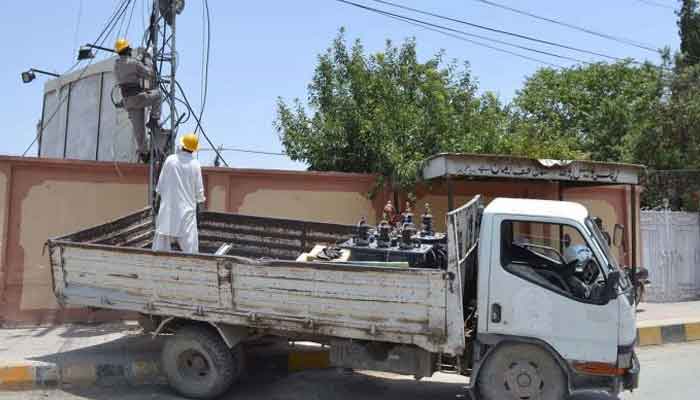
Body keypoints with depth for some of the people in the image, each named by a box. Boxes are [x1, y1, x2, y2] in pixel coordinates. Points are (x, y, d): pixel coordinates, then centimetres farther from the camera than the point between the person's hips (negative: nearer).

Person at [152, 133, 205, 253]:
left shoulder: (170, 159, -4)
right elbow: (199, 188, -2)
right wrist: (200, 198, 16)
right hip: (187, 208, -2)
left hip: (168, 207, 2)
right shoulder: (195, 164, -8)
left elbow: (160, 183, 1)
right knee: (189, 244, 2)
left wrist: (159, 191, 20)